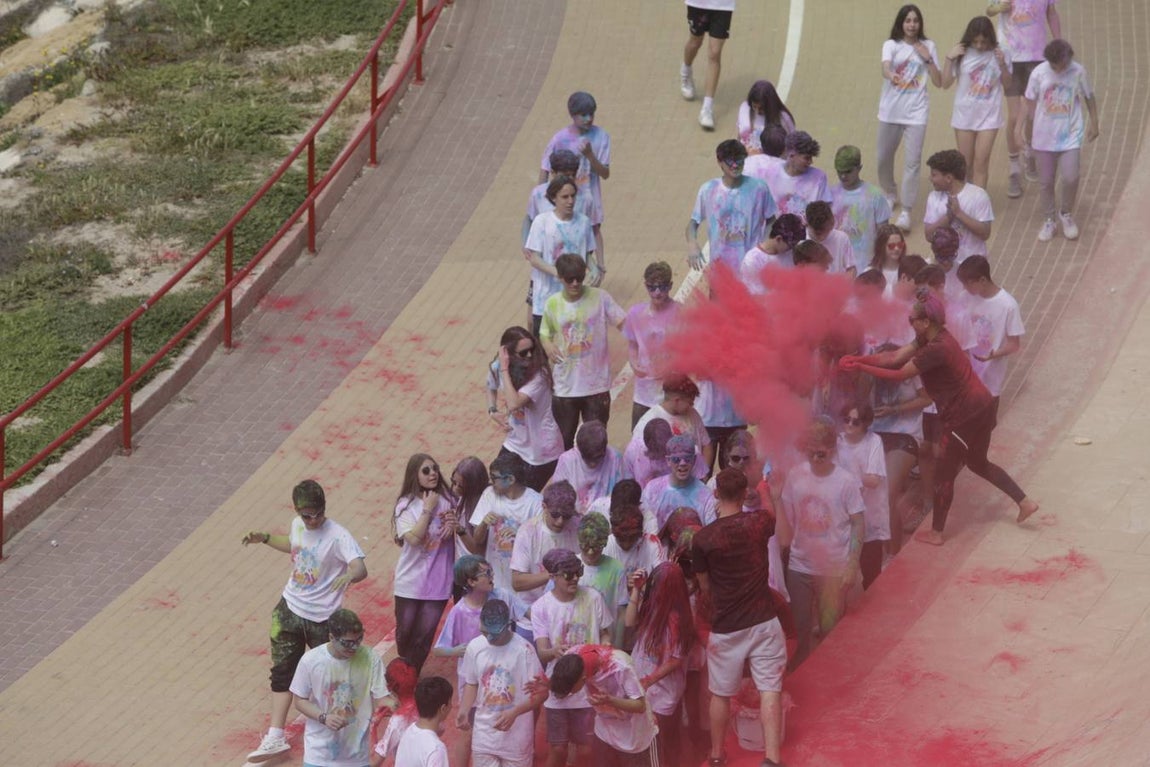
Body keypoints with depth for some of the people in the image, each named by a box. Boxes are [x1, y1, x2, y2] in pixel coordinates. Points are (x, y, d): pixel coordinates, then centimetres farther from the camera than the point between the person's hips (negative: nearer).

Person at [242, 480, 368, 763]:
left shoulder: (337, 536, -23)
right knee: (282, 671, 3)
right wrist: (265, 539, 13)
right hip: (290, 609, 6)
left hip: (321, 618, -6)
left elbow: (361, 568, -35)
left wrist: (349, 575, -57)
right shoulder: (298, 525, -1)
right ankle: (275, 737, 4)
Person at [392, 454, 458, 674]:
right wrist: (428, 509, -21)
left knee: (424, 636, 3)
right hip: (411, 581, -2)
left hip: (438, 581, 2)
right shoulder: (406, 505, -11)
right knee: (405, 633, 12)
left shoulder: (446, 500, -2)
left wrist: (454, 525, -13)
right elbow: (413, 538, -25)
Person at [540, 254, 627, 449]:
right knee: (564, 442, 12)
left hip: (596, 385, -2)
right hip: (565, 387, 2)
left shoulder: (600, 298, -8)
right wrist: (548, 345, -10)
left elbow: (624, 323, -13)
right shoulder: (553, 304, -1)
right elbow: (545, 332, 13)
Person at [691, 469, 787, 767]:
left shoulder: (702, 539, -10)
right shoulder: (759, 523, -7)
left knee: (721, 694, 15)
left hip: (725, 628, 0)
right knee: (770, 690, 0)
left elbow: (705, 586, 3)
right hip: (763, 621, 0)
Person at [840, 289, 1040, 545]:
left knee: (944, 473, 7)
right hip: (979, 407, 10)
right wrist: (859, 359, -8)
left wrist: (860, 368, -14)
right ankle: (1025, 503, 32)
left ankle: (936, 533, 20)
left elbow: (899, 375, -20)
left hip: (965, 416, -10)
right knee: (978, 463, 28)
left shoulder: (936, 349, -27)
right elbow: (895, 356, 1)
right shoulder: (930, 338, 2)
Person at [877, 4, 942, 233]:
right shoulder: (891, 45, -3)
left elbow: (938, 82, 1)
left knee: (912, 161, -9)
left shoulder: (928, 46, 1)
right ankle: (890, 195, 41)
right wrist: (892, 76, -49)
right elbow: (885, 68, -26)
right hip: (890, 110, 1)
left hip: (916, 112, -1)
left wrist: (928, 59, -11)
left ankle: (906, 212, -7)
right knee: (883, 157, 14)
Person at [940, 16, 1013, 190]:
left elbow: (1007, 85, 3)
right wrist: (949, 59, -15)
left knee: (981, 162, -6)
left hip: (989, 116, -1)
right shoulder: (962, 54, -7)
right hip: (964, 115, 1)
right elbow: (946, 83, -4)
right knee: (966, 163, 11)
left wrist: (1002, 64, -15)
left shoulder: (1000, 54, -6)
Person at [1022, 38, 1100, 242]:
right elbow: (1030, 102, 0)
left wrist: (1094, 123, 12)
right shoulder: (1039, 73, -10)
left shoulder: (1078, 72, -9)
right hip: (1044, 136, 1)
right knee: (1045, 181, 8)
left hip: (1071, 136, -1)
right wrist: (1021, 126, -2)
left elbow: (1089, 98, 6)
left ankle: (1066, 214, 16)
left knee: (1070, 178, -11)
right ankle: (1049, 220, 27)